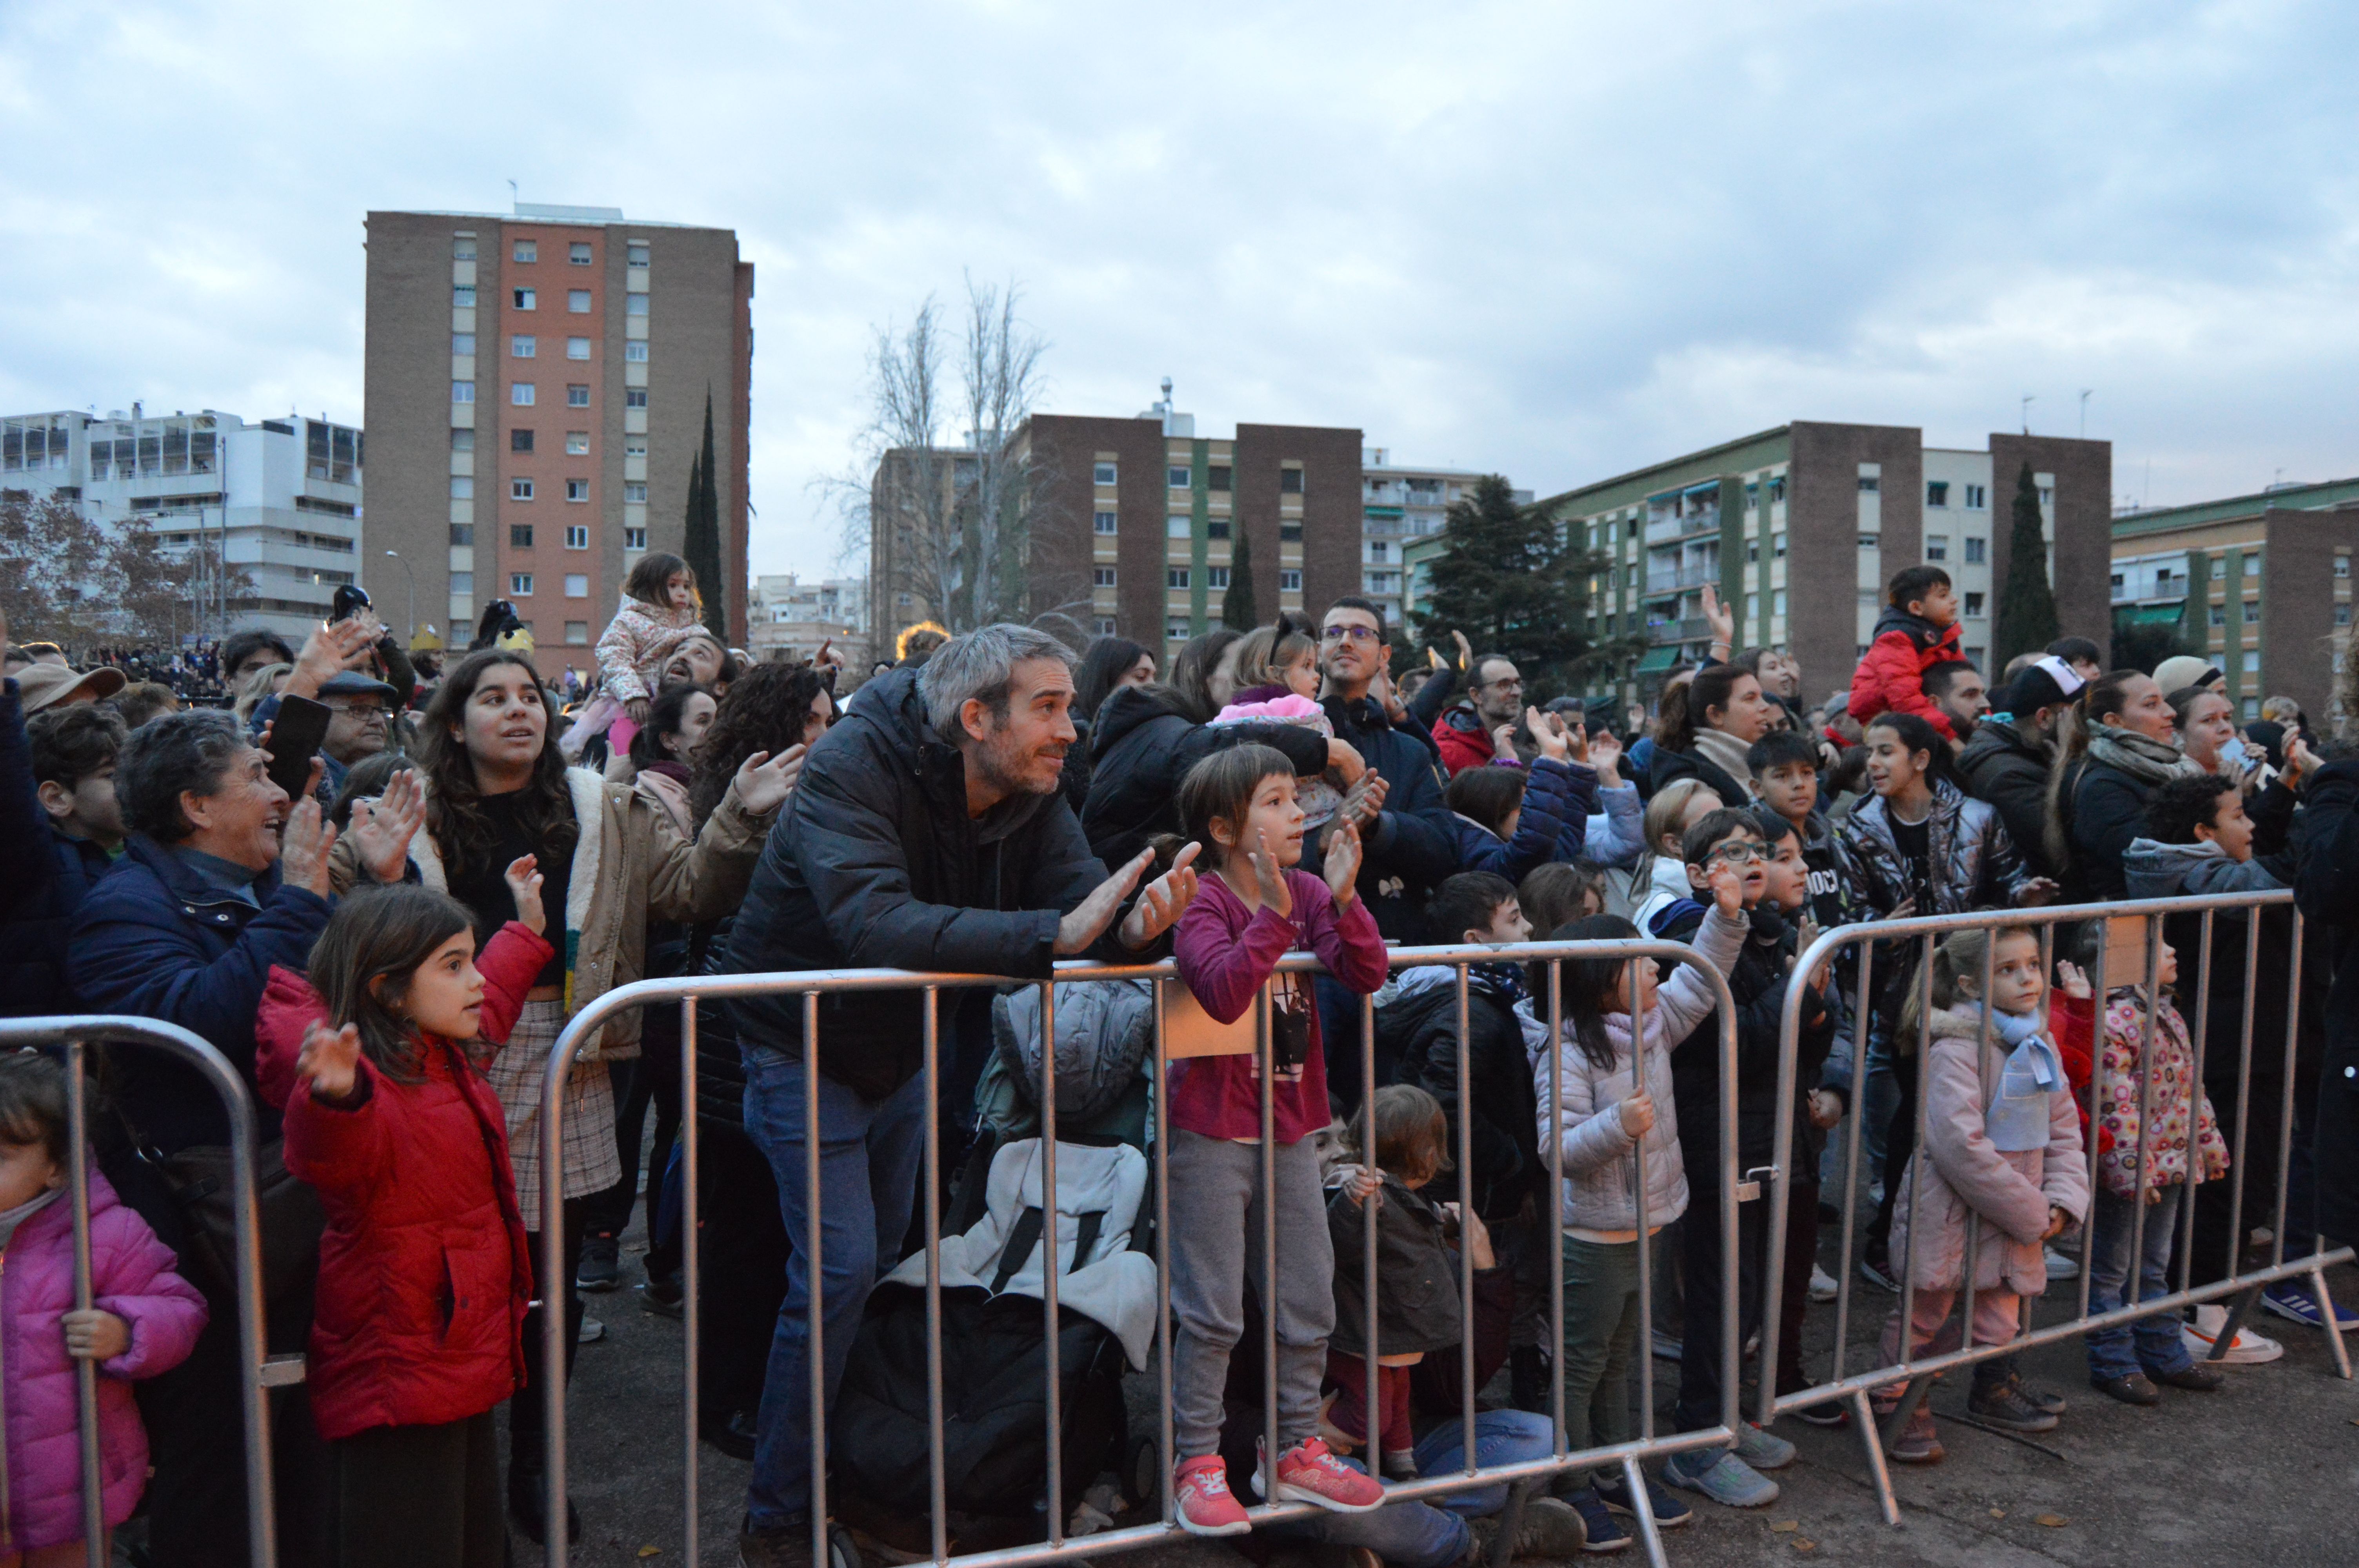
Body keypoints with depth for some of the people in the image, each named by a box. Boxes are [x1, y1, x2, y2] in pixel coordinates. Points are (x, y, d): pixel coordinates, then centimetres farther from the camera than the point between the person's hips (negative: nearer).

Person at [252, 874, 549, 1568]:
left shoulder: (450, 1056, 7)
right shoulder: (373, 1084, -23)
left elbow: (492, 1006, 31)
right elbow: (332, 1158, -45)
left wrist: (527, 927, 38)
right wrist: (335, 1098, -66)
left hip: (467, 1366, 10)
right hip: (400, 1375, -10)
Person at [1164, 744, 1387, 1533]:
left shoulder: (1310, 893, 3)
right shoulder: (1202, 903, -14)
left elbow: (1368, 975, -9)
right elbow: (1223, 994, -31)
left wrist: (1344, 898, -23)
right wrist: (1272, 912, -37)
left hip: (1289, 1126, 6)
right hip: (1212, 1131, -6)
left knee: (1309, 1304, 13)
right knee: (1212, 1312, 0)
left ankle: (1297, 1453, 29)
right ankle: (1197, 1464, 16)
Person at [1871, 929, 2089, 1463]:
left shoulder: (2039, 1044, 5)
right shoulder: (1956, 1047, -22)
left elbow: (2063, 1128, 10)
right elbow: (1960, 1144, -27)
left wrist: (2062, 1199, -5)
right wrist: (2030, 1212, -20)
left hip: (2015, 1213, 7)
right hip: (1950, 1210, -7)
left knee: (2002, 1302, 22)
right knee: (1923, 1314, 5)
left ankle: (1996, 1388, 45)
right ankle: (1898, 1409, 20)